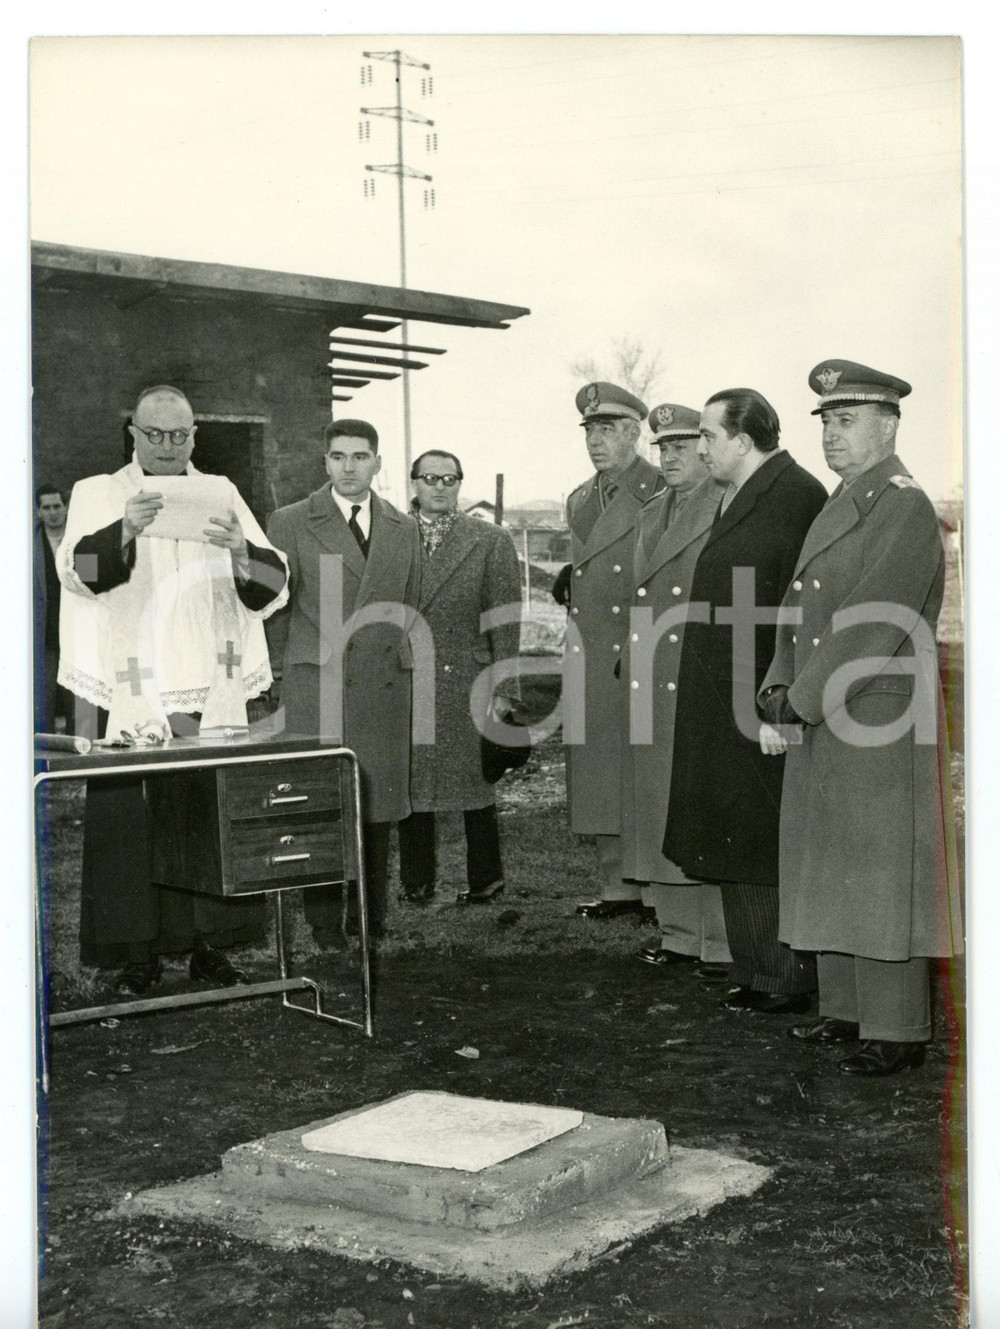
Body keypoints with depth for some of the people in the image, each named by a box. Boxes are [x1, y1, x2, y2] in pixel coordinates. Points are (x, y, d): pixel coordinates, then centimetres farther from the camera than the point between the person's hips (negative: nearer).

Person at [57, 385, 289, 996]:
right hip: (134, 694, -2)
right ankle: (139, 951, 6)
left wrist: (240, 551, -22)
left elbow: (273, 585, 1)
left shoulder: (221, 495, 12)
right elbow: (78, 569, -13)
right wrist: (125, 529, -33)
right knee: (132, 823, -4)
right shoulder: (97, 494, 7)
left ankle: (209, 944, 14)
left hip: (214, 693, 2)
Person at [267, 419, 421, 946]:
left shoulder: (404, 529, 13)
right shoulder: (290, 523, 3)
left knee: (379, 803, 3)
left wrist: (392, 657, 13)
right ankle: (324, 919, 5)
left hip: (383, 685, 3)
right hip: (316, 686, -3)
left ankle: (371, 916, 14)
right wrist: (300, 661, 6)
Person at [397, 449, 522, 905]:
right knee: (409, 784, 6)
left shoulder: (491, 541, 4)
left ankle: (484, 880, 17)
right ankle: (416, 882, 17)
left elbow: (505, 620, 1)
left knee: (475, 782, 4)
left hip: (468, 684, -1)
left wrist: (503, 689, -4)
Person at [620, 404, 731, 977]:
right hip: (649, 688, 7)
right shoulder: (649, 516, 18)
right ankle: (678, 930, 21)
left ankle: (722, 942, 7)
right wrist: (632, 663, 16)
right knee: (656, 811, 10)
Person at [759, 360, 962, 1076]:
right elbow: (800, 602, 13)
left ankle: (897, 1031, 8)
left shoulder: (905, 507, -13)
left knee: (880, 876, -2)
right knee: (830, 872, 15)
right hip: (822, 722, 9)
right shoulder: (838, 507, 16)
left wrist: (800, 702, -17)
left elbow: (872, 625, -20)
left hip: (880, 726, -9)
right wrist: (779, 691, 0)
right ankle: (845, 1009, 28)